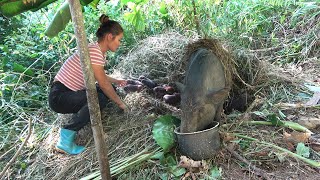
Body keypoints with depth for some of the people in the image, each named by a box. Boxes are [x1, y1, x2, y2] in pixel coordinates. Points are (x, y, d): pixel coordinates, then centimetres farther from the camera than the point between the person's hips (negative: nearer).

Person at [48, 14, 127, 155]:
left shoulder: (98, 50, 5)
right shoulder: (94, 51, -24)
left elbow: (100, 76, 22)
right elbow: (103, 84, -19)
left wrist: (115, 81, 25)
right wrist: (119, 102, -8)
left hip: (71, 92, 9)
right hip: (59, 97, -9)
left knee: (107, 91, 4)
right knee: (100, 98, -28)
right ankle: (65, 140, -19)